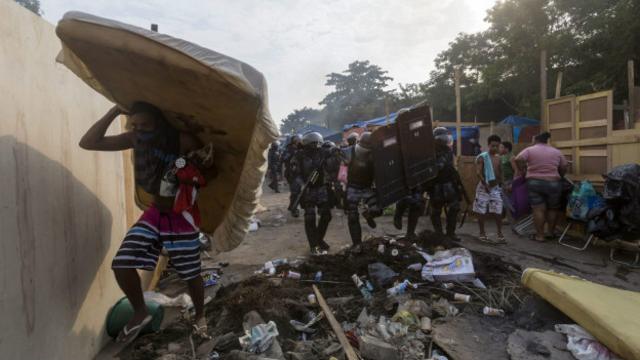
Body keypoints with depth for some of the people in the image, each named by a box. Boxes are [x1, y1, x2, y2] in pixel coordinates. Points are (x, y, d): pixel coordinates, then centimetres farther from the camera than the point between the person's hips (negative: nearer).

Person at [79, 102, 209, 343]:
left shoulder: (183, 140, -21)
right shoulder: (136, 138, -6)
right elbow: (88, 143, -9)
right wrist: (115, 111, -16)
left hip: (181, 216, -4)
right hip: (155, 213, 5)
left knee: (190, 274, 6)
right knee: (122, 264, -5)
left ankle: (200, 316, 33)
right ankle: (140, 313, 21)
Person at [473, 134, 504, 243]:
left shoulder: (499, 158, 9)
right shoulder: (482, 157, -9)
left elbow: (500, 172, 18)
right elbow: (478, 172, -15)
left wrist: (501, 183, 9)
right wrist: (485, 184, -19)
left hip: (496, 188, 5)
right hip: (484, 187, -5)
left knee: (498, 212, 0)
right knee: (482, 212, 2)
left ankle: (499, 235, 6)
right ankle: (482, 234, 13)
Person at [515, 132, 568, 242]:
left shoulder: (530, 150, 0)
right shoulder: (557, 152, 10)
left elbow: (518, 159, -16)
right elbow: (564, 168, 10)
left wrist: (524, 172, -3)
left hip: (534, 182, -2)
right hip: (553, 183, 2)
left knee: (538, 209, 0)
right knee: (553, 208, 17)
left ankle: (540, 235, 3)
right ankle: (551, 232, 26)